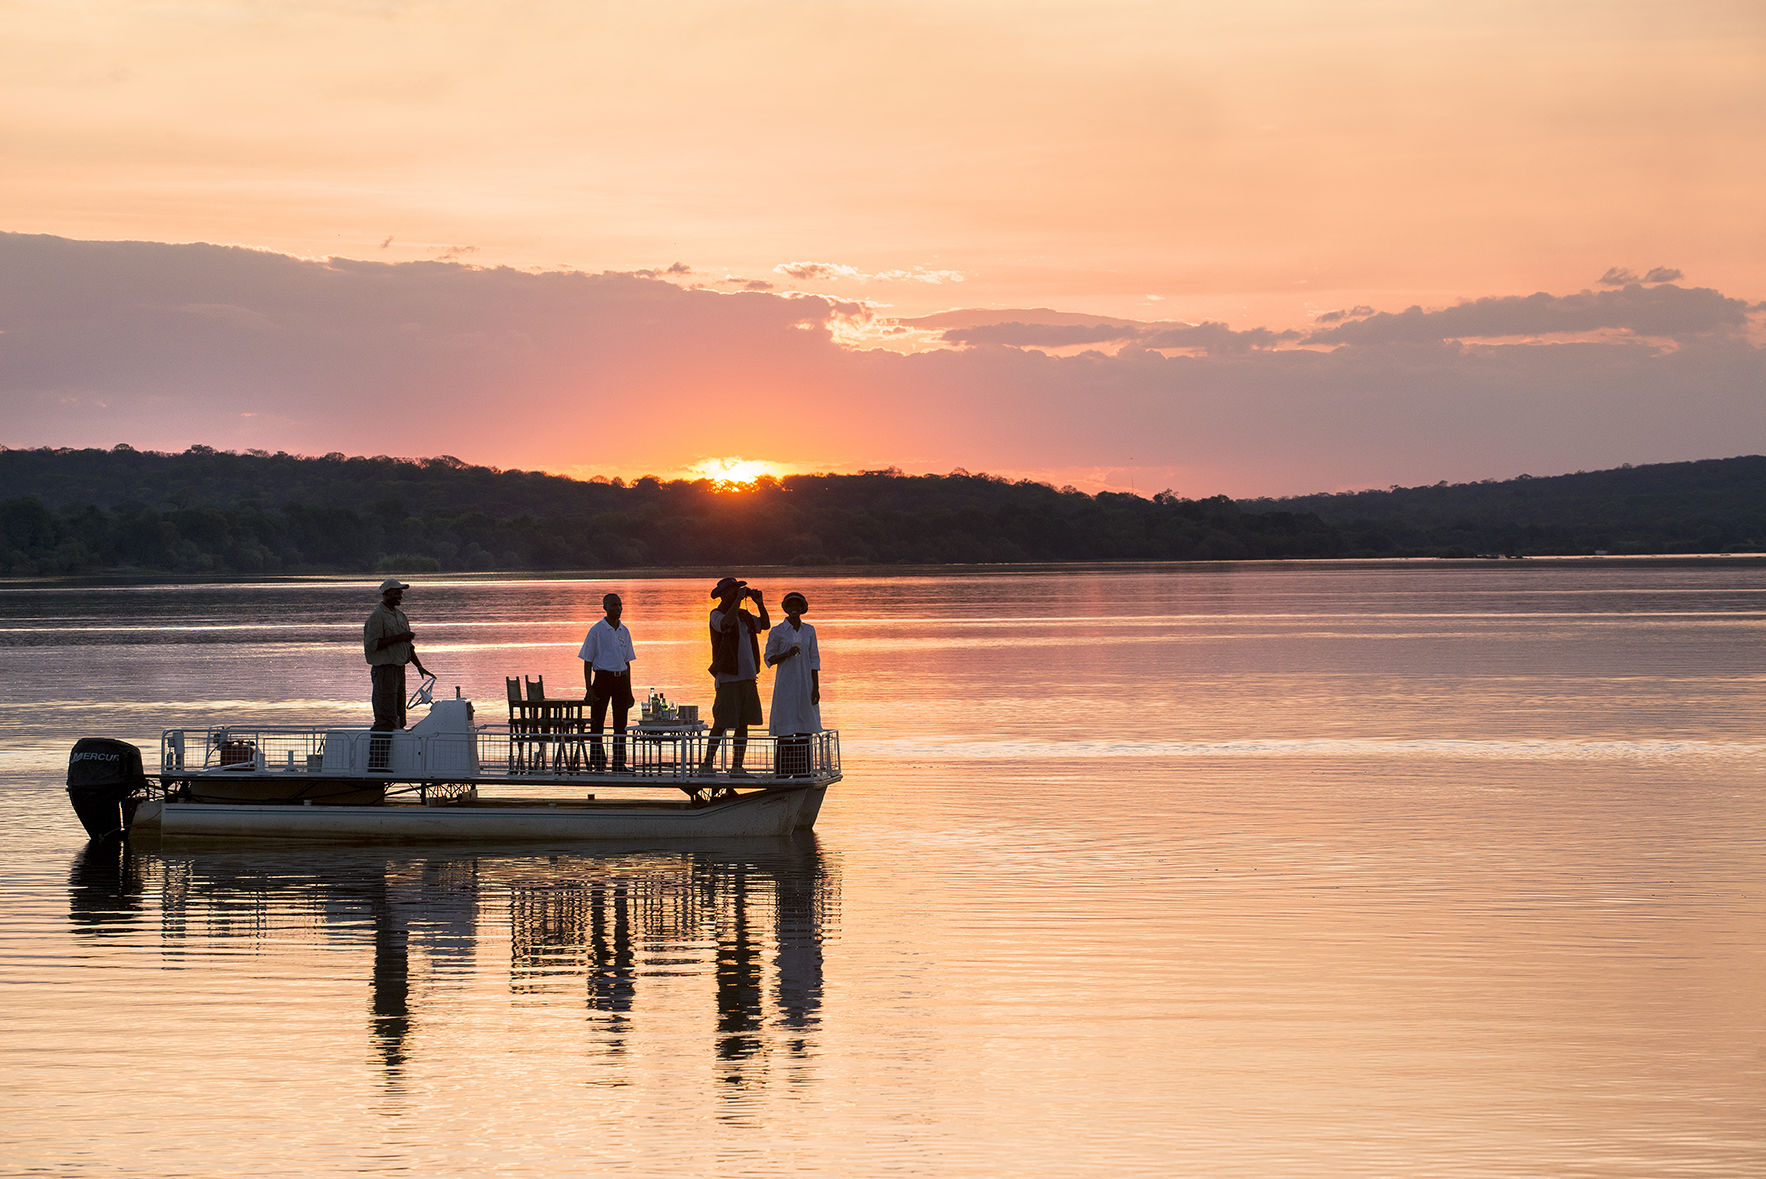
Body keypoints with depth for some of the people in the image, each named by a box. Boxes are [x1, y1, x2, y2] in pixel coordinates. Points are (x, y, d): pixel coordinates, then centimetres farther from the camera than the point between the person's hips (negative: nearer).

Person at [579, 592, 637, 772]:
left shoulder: (624, 631, 12)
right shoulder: (597, 630, -3)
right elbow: (587, 662, -3)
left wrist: (629, 691, 14)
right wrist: (588, 689, -11)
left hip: (621, 679, 5)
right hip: (602, 678, -5)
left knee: (621, 723, 5)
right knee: (597, 723, -3)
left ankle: (619, 764, 11)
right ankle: (597, 764, 1)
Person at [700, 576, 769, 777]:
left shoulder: (744, 616, 17)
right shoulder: (717, 615, -4)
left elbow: (765, 625, 18)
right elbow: (726, 624, -24)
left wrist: (759, 603, 6)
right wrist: (738, 599, -19)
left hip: (747, 677, 7)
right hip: (728, 679, -7)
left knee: (743, 724, 4)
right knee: (721, 723, -7)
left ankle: (737, 767, 7)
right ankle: (707, 763, 0)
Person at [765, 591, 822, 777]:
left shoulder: (809, 631, 8)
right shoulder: (777, 632, -1)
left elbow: (814, 660, 8)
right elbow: (769, 659, 1)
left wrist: (816, 687, 2)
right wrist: (787, 654, -17)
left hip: (805, 684, 3)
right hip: (785, 685, -3)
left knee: (804, 729, 2)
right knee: (786, 730, -7)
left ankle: (802, 772, 6)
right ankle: (784, 773, -5)